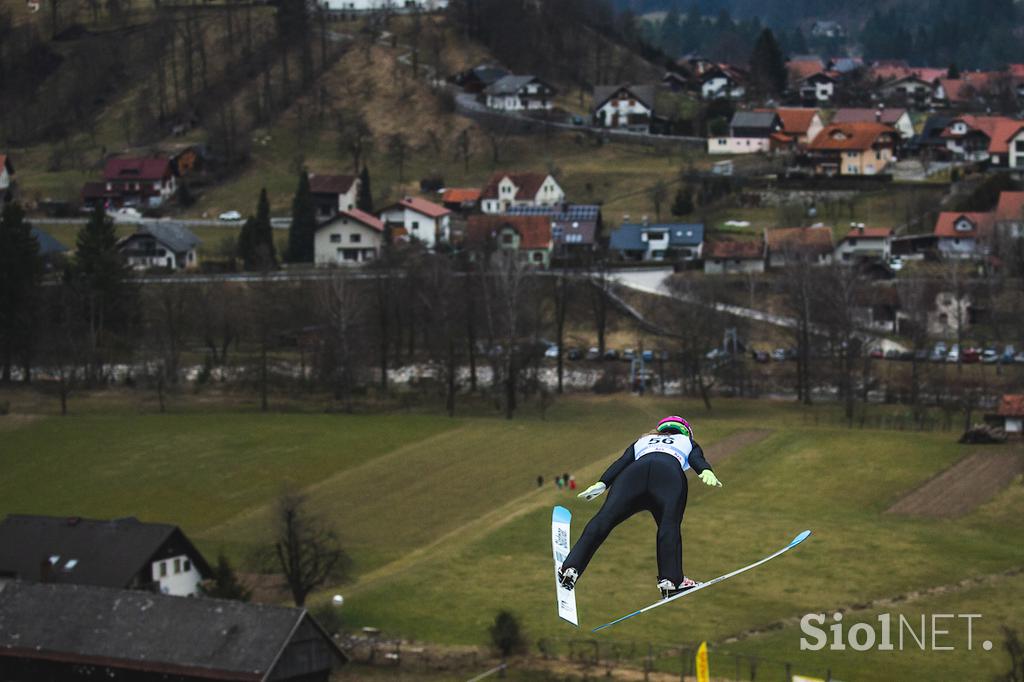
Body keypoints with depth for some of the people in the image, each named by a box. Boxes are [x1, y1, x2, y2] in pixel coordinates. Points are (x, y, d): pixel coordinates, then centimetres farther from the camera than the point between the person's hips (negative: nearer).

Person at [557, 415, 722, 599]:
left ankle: (570, 568, -22)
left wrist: (602, 484, 13)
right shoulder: (687, 442, 40)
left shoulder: (643, 440, 44)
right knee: (669, 524, -12)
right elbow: (697, 459, 16)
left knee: (604, 519, -11)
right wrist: (706, 471, -3)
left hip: (637, 469, 1)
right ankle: (670, 580, -30)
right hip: (670, 473, -1)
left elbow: (623, 461, 25)